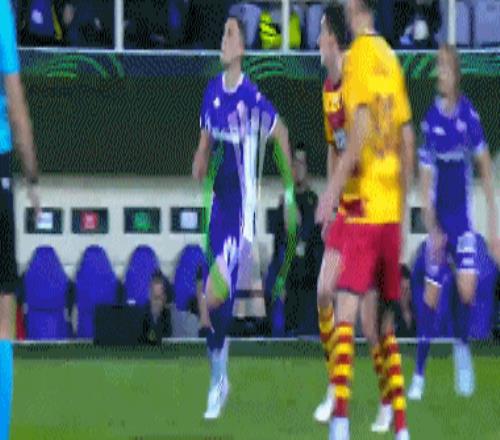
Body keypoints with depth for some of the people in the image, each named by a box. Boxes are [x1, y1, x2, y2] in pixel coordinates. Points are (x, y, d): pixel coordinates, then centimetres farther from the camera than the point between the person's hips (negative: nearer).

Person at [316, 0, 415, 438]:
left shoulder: (360, 54, -7)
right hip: (392, 210, 7)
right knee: (386, 323, 11)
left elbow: (361, 129, -18)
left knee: (346, 313, -12)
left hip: (363, 209, -7)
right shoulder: (392, 60, 13)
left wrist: (333, 190, -16)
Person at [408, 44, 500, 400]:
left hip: (464, 217, 0)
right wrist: (432, 228, -11)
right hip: (439, 220, 0)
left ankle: (463, 345, 12)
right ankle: (420, 371, 6)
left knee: (468, 288, -15)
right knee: (431, 294, -3)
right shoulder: (431, 120, -7)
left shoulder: (469, 115, -5)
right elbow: (426, 180, -4)